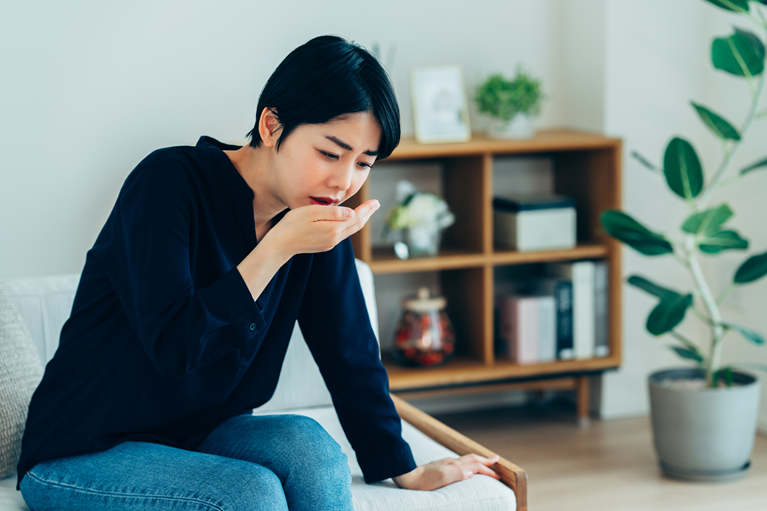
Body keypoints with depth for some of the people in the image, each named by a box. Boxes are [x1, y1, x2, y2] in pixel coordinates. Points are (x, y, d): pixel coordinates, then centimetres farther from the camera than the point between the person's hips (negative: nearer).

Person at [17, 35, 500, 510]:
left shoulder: (317, 217, -3)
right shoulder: (167, 181, -20)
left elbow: (349, 351, 6)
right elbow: (172, 347, -28)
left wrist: (405, 471, 11)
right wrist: (277, 248, -33)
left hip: (203, 437, 6)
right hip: (80, 455, -5)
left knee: (305, 441, -25)